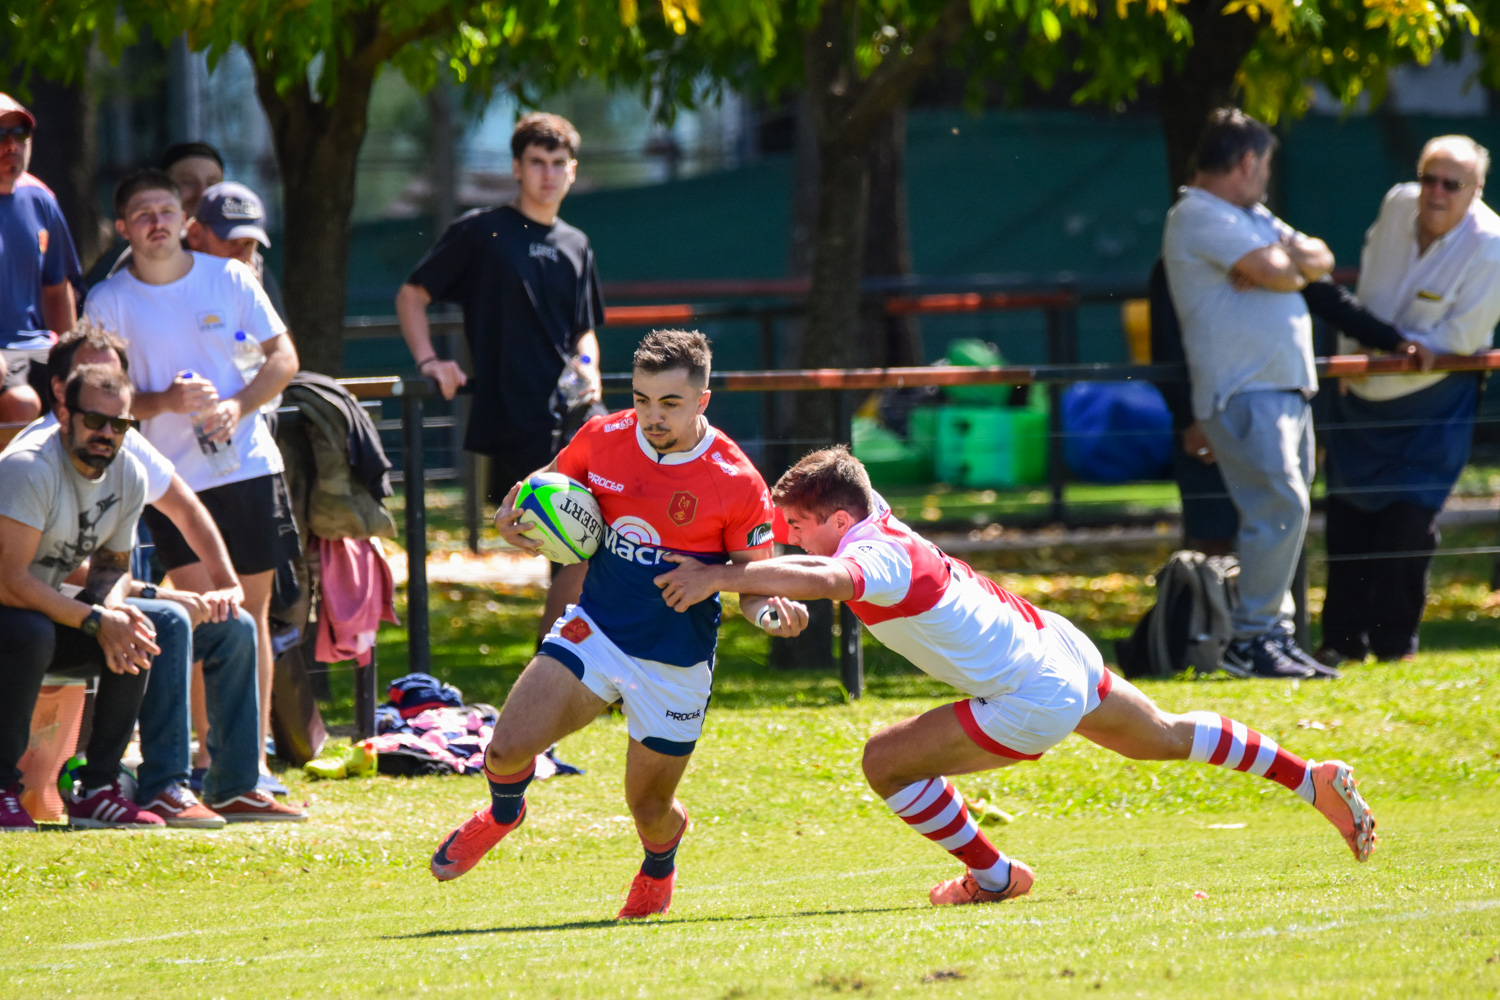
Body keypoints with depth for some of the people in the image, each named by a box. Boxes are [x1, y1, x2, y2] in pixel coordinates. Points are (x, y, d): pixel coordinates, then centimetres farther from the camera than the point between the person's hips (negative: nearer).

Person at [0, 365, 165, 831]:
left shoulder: (128, 475, 0)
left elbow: (113, 564, 9)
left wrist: (112, 607, -15)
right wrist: (96, 620, -30)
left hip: (49, 607, 7)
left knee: (137, 636, -14)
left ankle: (97, 789, -8)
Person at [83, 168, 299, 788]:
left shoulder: (229, 279, 4)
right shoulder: (108, 302, -1)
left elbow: (283, 358, 6)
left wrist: (238, 405, -11)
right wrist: (166, 401, -19)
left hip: (248, 464, 2)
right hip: (171, 476, -2)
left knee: (251, 606, 5)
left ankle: (255, 755, 13)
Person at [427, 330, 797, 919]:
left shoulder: (738, 483, -15)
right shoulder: (601, 440, -6)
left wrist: (774, 613, -30)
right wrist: (514, 517, -9)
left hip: (675, 665, -2)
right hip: (595, 630, 2)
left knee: (649, 810, 6)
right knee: (508, 747, -15)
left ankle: (662, 854, 47)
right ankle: (503, 811, 24)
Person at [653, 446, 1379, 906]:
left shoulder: (877, 558, -28)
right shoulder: (875, 528, -1)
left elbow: (826, 579, -51)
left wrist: (719, 577, -56)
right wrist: (751, 583, -2)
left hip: (1034, 702, -10)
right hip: (1055, 647, 10)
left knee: (886, 761, -10)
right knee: (1165, 739, 29)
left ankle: (994, 877, 9)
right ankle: (1316, 781, 41)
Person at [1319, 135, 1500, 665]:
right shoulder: (1397, 206, -6)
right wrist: (1350, 349, 8)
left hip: (1430, 405, -5)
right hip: (1361, 395, 5)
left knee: (1408, 520, -7)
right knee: (1347, 515, 7)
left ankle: (1394, 641, 6)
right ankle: (1342, 638, 16)